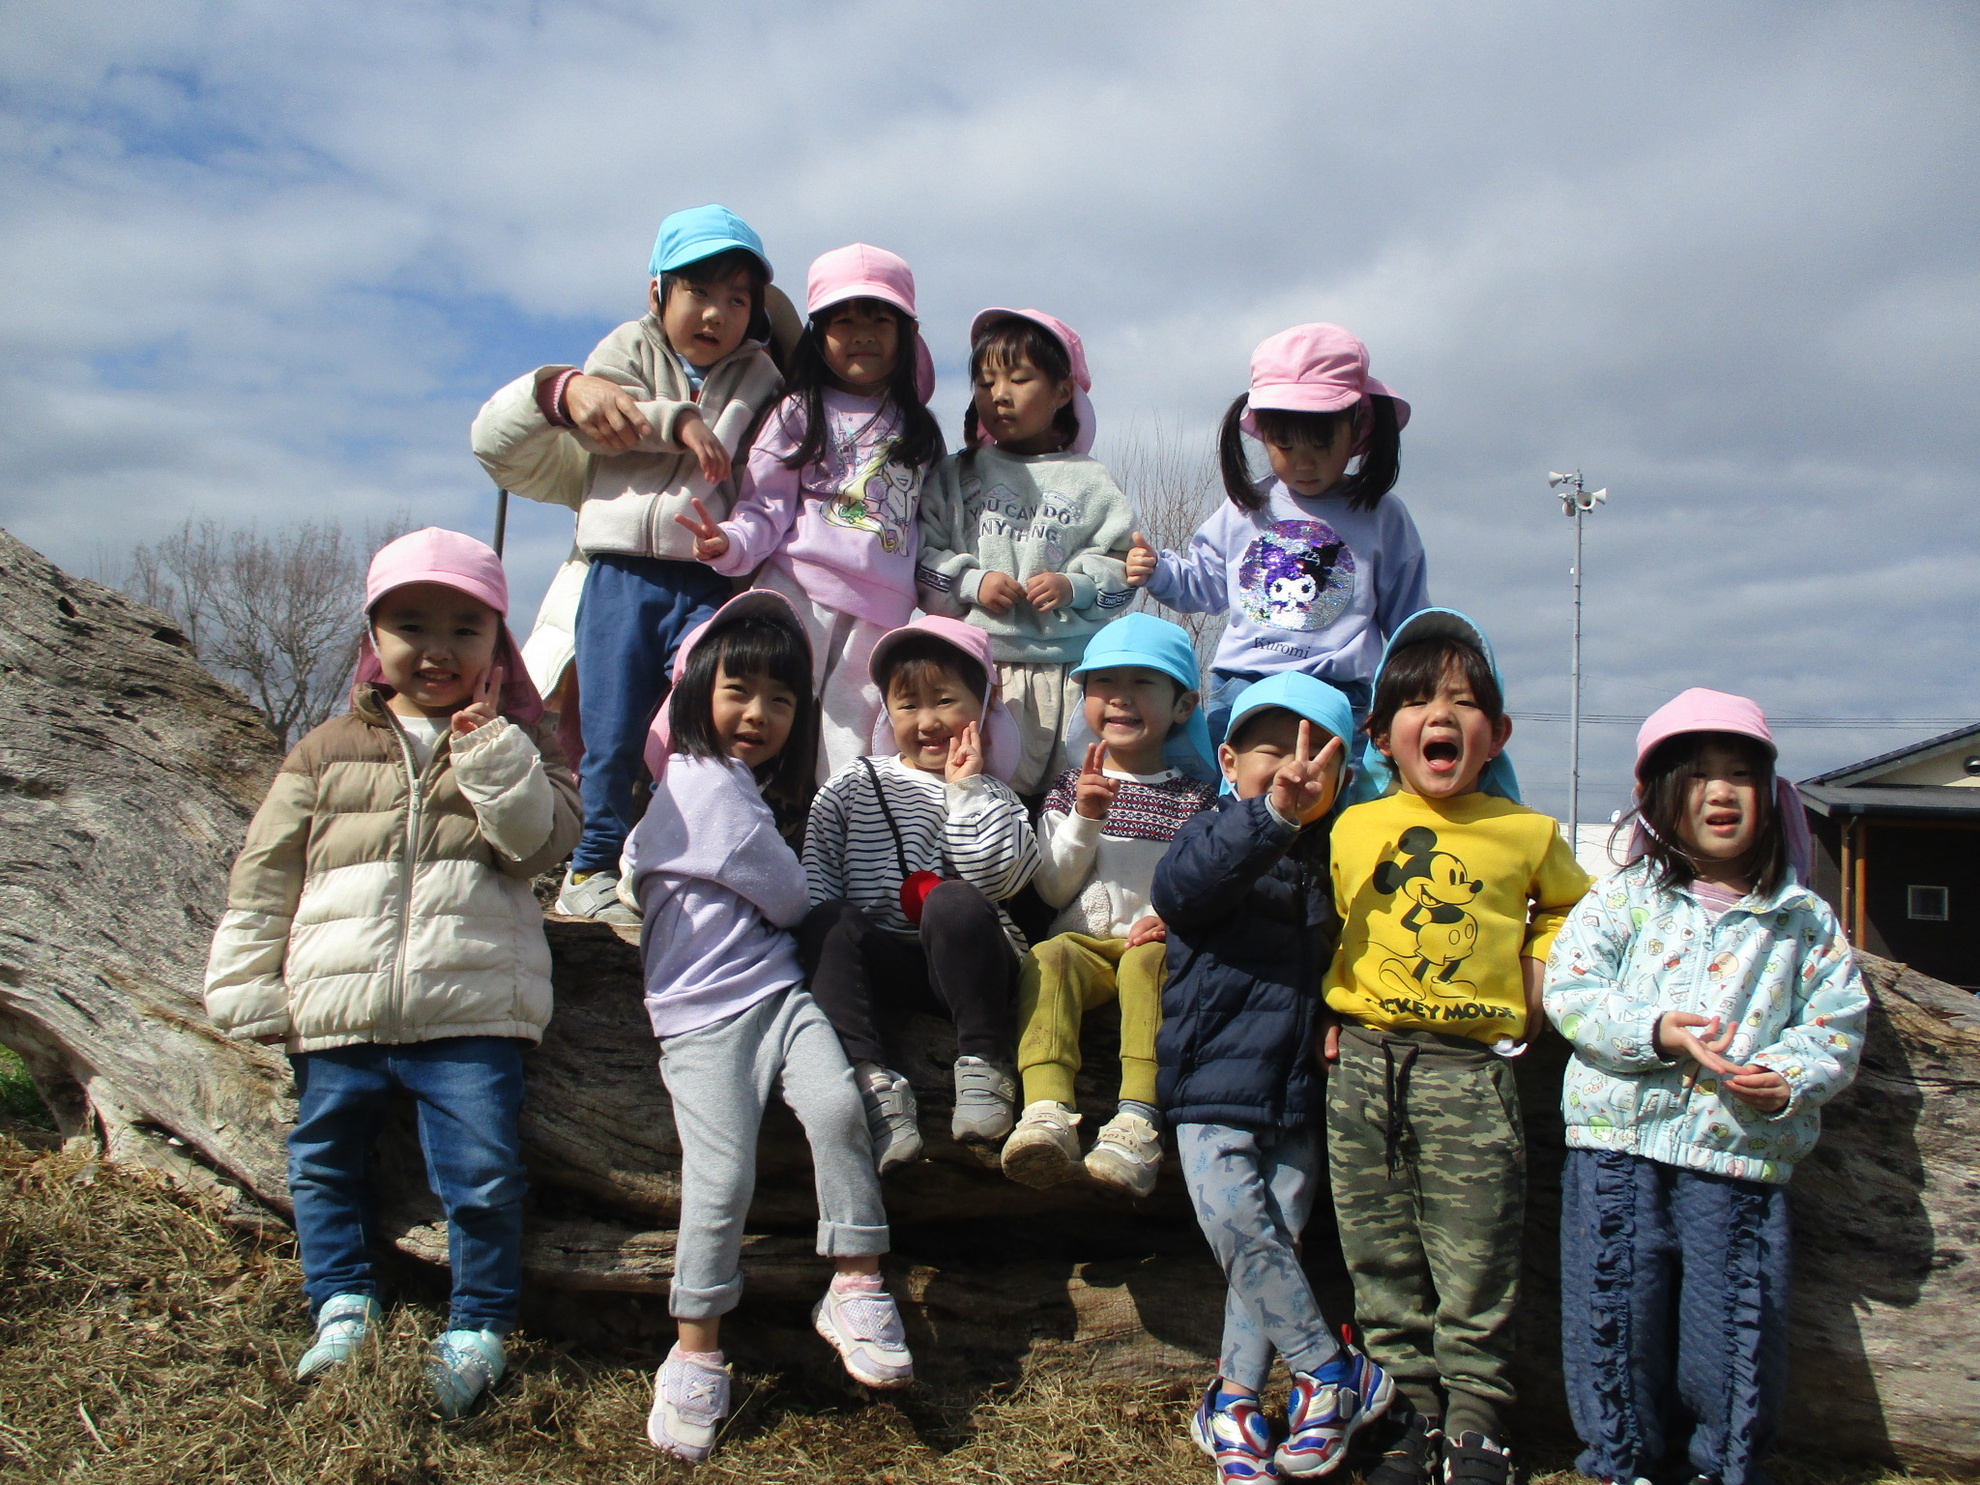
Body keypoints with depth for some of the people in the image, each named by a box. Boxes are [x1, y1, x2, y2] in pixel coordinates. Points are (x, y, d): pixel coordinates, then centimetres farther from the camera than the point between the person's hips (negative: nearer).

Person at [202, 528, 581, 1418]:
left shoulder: (514, 745, 8)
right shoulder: (328, 752, 10)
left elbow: (545, 841, -9)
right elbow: (263, 876, 10)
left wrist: (488, 745, -16)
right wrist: (248, 992, 5)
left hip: (470, 1013, -3)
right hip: (337, 1013, 3)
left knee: (483, 1173, -5)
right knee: (323, 1162, 11)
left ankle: (479, 1325, 12)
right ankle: (343, 1305, 27)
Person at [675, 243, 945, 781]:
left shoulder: (915, 426, 20)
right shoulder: (802, 413, 8)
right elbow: (766, 506, 0)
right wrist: (730, 544, -18)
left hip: (883, 607, 3)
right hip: (802, 589, -3)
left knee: (849, 735, 2)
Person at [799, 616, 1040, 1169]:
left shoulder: (989, 794, 15)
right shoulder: (855, 784, 17)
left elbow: (997, 875, -6)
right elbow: (815, 871, 8)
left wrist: (966, 788, -3)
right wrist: (829, 930, -9)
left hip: (961, 961, -1)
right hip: (879, 961, 2)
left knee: (955, 901, -33)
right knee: (828, 923, -28)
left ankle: (983, 1064, -26)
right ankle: (875, 1080, -35)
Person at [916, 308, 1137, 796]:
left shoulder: (1089, 481, 9)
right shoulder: (955, 476, 12)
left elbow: (1118, 563, 6)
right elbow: (921, 555, 6)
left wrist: (1074, 586, -11)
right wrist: (971, 582, -9)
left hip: (1070, 666, 0)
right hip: (975, 663, 0)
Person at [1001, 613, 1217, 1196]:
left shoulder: (1196, 799, 13)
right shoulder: (1072, 787, 16)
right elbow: (1053, 890, 8)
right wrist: (1084, 818, -6)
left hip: (1156, 944, -1)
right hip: (1084, 940, 1)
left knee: (1148, 962, -35)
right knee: (1046, 960, -32)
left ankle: (1139, 1117, -45)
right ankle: (1048, 1113, -49)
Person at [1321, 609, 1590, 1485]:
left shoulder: (1526, 833, 3)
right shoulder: (1354, 827, 6)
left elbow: (1569, 905, 21)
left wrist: (1535, 977, 7)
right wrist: (1330, 1014, 5)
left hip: (1469, 1066, -2)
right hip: (1363, 1062, 2)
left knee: (1473, 1264, 2)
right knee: (1381, 1257, 9)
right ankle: (1416, 1407, 24)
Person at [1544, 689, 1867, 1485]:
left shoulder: (1805, 919, 6)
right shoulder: (1625, 896, 3)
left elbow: (1838, 1022, 6)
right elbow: (1568, 989, -4)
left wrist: (1788, 1078, -13)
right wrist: (1656, 1031, -18)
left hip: (1742, 1154, 1)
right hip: (1619, 1145, 0)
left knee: (1737, 1328, 5)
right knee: (1615, 1316, 7)